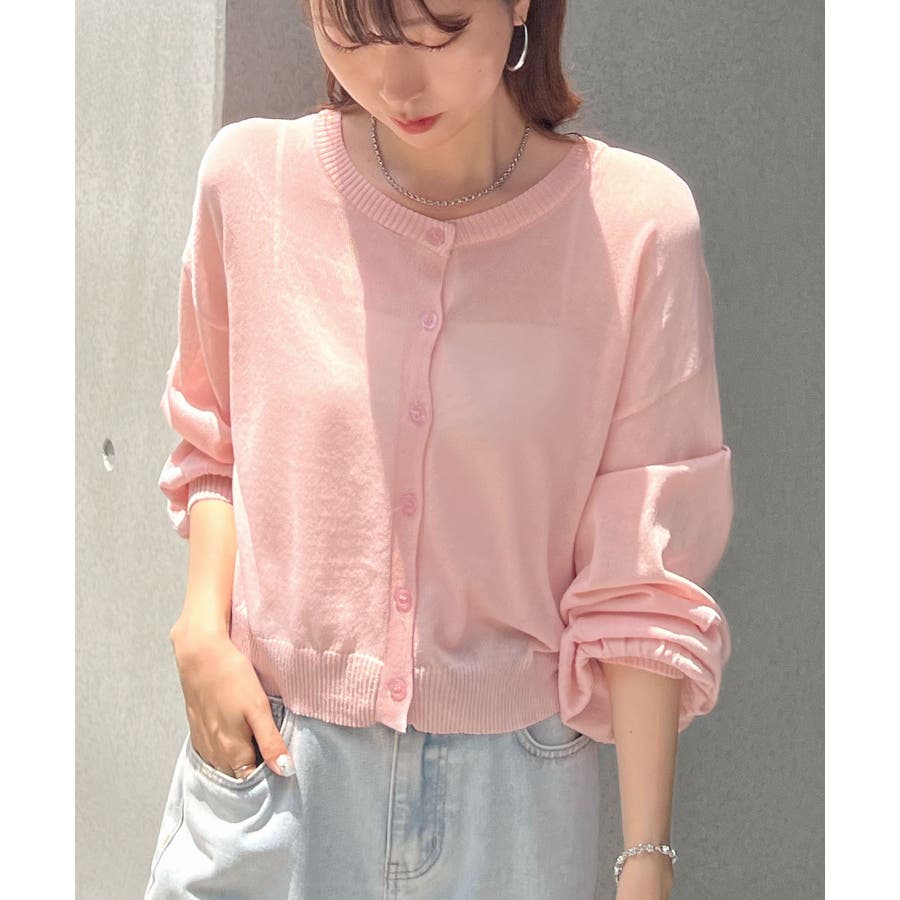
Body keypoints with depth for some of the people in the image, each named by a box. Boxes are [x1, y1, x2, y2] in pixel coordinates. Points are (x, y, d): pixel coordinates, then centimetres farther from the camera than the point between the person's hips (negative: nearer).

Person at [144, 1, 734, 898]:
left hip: (511, 788, -1)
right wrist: (202, 628, -6)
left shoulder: (636, 223, -11)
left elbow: (640, 585, -8)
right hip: (265, 752, 2)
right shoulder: (252, 180, -5)